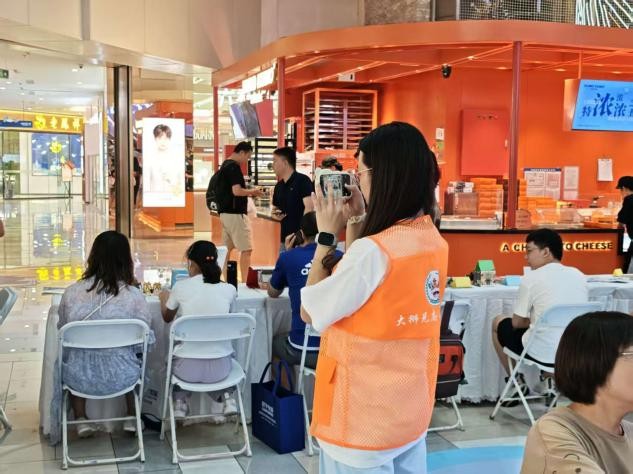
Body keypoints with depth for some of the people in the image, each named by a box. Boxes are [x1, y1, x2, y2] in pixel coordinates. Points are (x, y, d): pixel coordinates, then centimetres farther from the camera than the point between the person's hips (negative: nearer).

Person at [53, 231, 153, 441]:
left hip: (80, 378, 1)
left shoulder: (71, 293, -12)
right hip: (120, 378, -1)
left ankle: (81, 419, 35)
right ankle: (132, 418, 41)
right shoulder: (134, 296, -16)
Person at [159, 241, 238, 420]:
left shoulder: (181, 287, -8)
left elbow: (167, 318, 12)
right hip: (220, 368, 1)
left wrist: (164, 297, 33)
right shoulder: (229, 290, -5)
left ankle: (180, 402, 20)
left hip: (188, 369, -1)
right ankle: (222, 399, 20)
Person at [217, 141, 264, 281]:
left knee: (227, 248, 11)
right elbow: (236, 191, -25)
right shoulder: (234, 167, -15)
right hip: (235, 214, -10)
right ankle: (245, 283, -7)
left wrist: (249, 193, 13)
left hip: (225, 213, 10)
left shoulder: (225, 165, 15)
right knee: (246, 249, -6)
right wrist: (252, 191, -8)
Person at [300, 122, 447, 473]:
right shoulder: (434, 242, 0)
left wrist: (327, 234, -8)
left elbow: (309, 312, -12)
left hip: (365, 420, -7)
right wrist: (355, 224, 6)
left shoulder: (373, 251, -25)